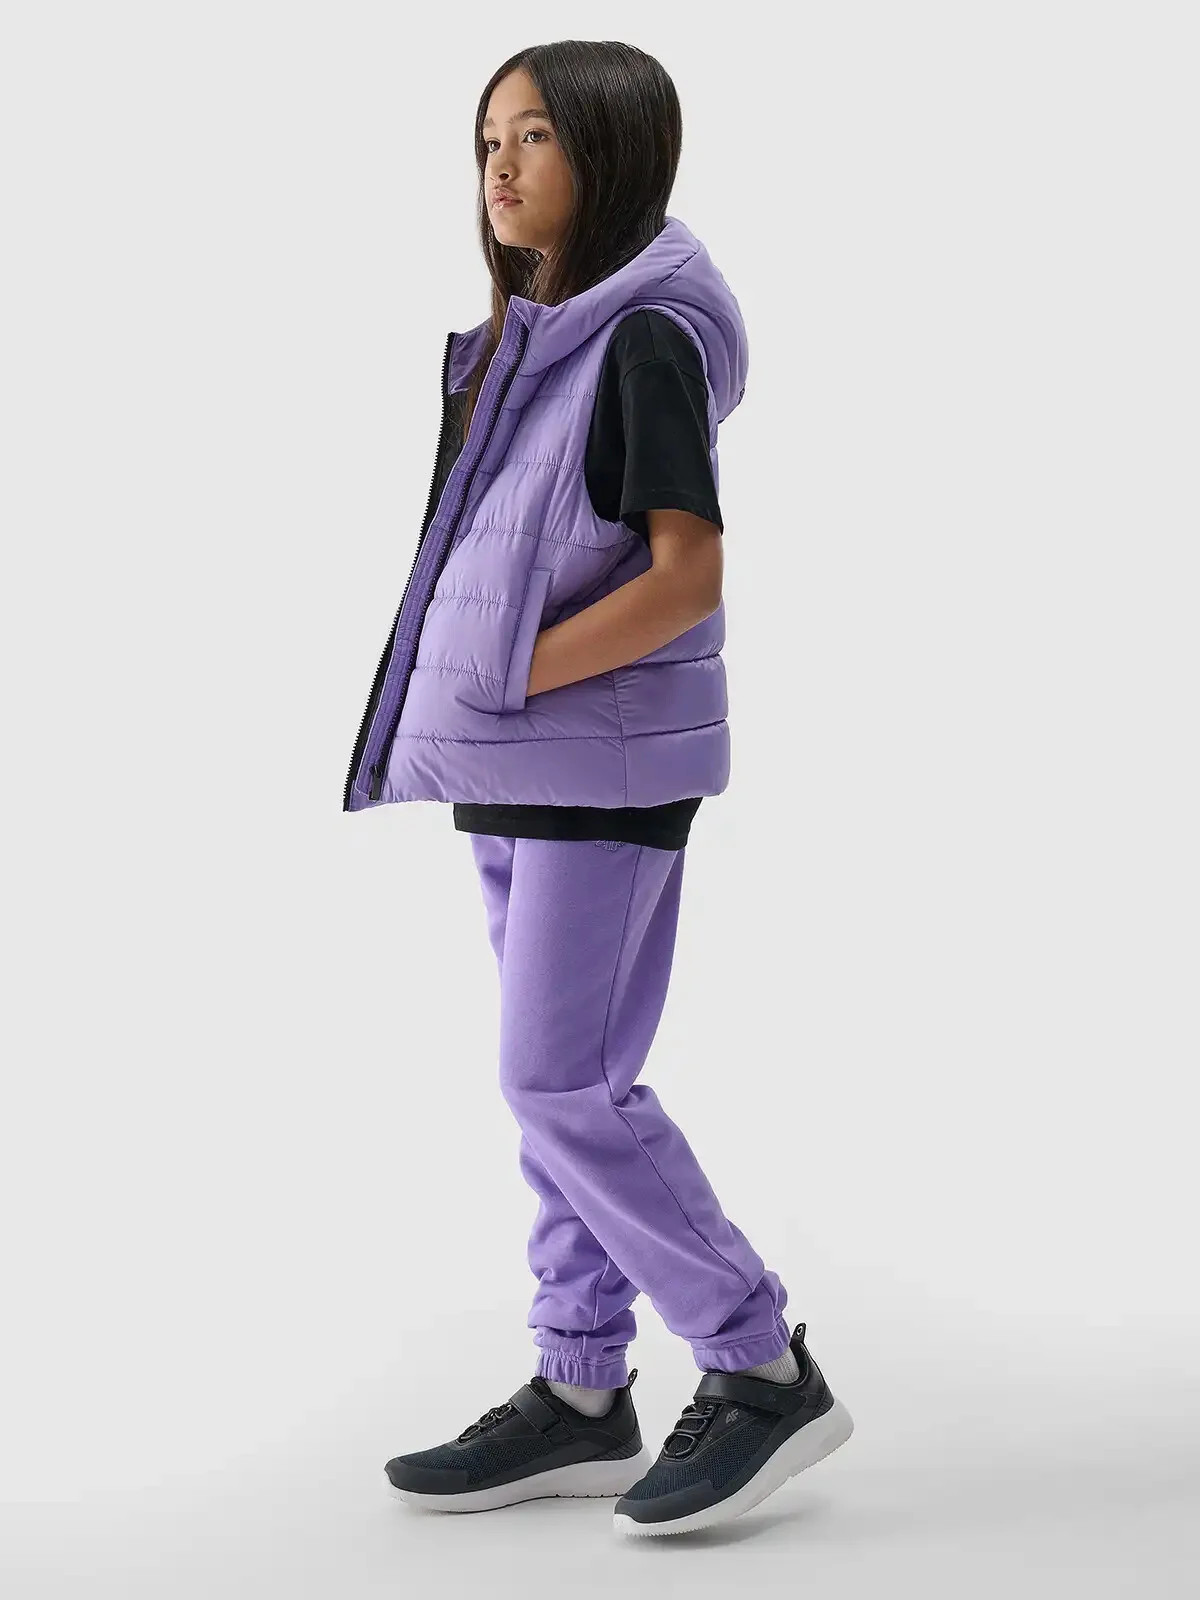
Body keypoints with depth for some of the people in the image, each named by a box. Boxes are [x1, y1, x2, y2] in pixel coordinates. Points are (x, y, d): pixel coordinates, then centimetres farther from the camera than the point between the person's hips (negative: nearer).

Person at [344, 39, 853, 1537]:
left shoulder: (645, 337, -14)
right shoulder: (533, 336, 13)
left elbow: (687, 575, -21)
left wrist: (516, 674, -18)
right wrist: (463, 692, 6)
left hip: (604, 763, -9)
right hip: (519, 768, 9)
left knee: (560, 1082, -8)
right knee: (566, 1082, 11)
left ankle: (763, 1368, 3)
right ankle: (580, 1393, 20)